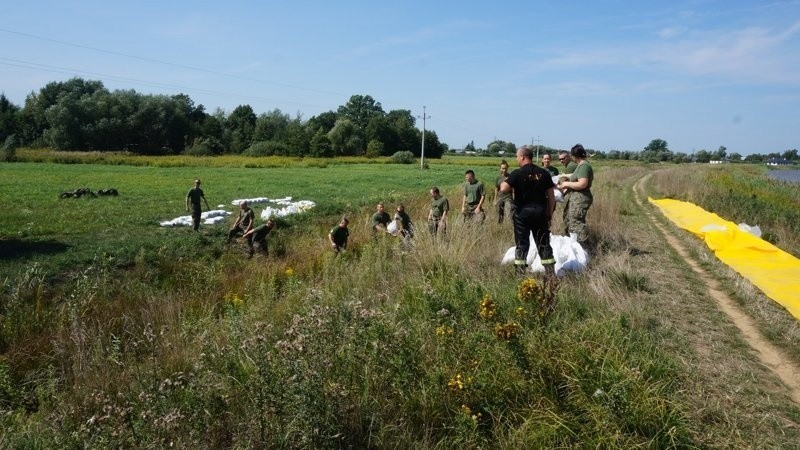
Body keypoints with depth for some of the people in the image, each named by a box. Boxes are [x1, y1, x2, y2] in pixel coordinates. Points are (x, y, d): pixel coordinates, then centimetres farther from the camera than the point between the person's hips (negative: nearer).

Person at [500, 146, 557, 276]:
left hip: (523, 212, -3)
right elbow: (551, 196, 4)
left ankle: (520, 274, 6)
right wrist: (550, 214, 13)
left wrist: (505, 182, 2)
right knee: (543, 243, 9)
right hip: (540, 212, 3)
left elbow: (503, 189, -20)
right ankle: (551, 273, 11)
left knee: (522, 243, 5)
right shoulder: (544, 173, 4)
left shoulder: (517, 173, -9)